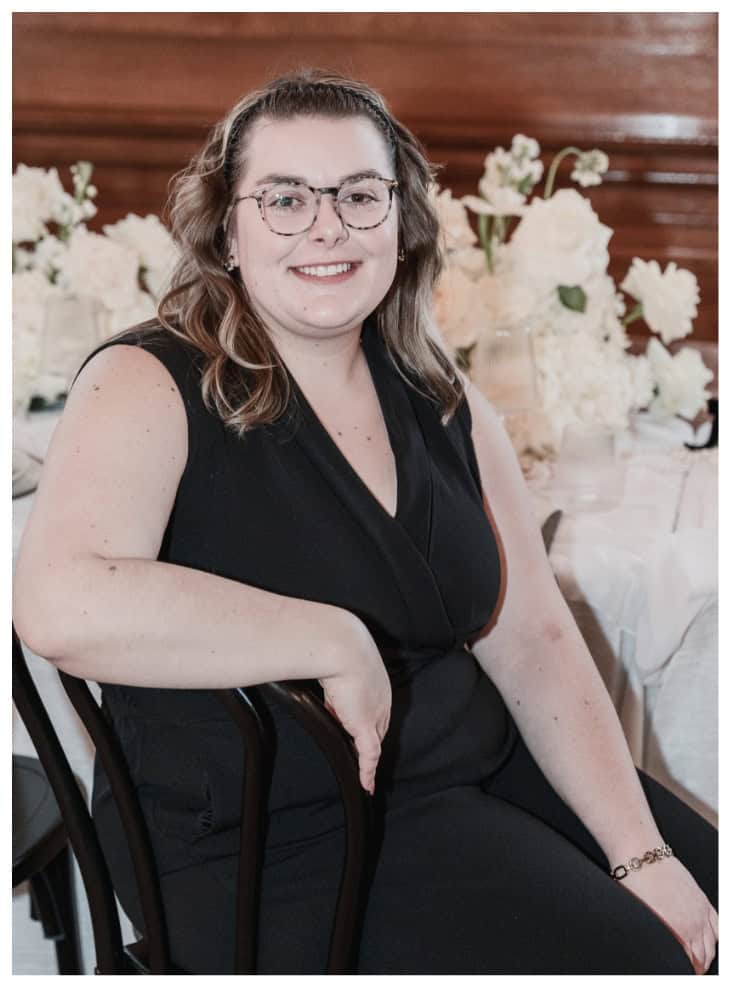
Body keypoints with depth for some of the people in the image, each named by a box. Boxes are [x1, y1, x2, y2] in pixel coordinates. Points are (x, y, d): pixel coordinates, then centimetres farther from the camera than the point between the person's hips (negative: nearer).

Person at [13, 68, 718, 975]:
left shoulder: (441, 404, 8)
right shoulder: (149, 386, -11)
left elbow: (534, 640, 5)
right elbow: (61, 608, -30)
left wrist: (643, 854, -5)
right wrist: (337, 642, -24)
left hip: (476, 762, 7)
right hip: (271, 839, -6)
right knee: (626, 959, -16)